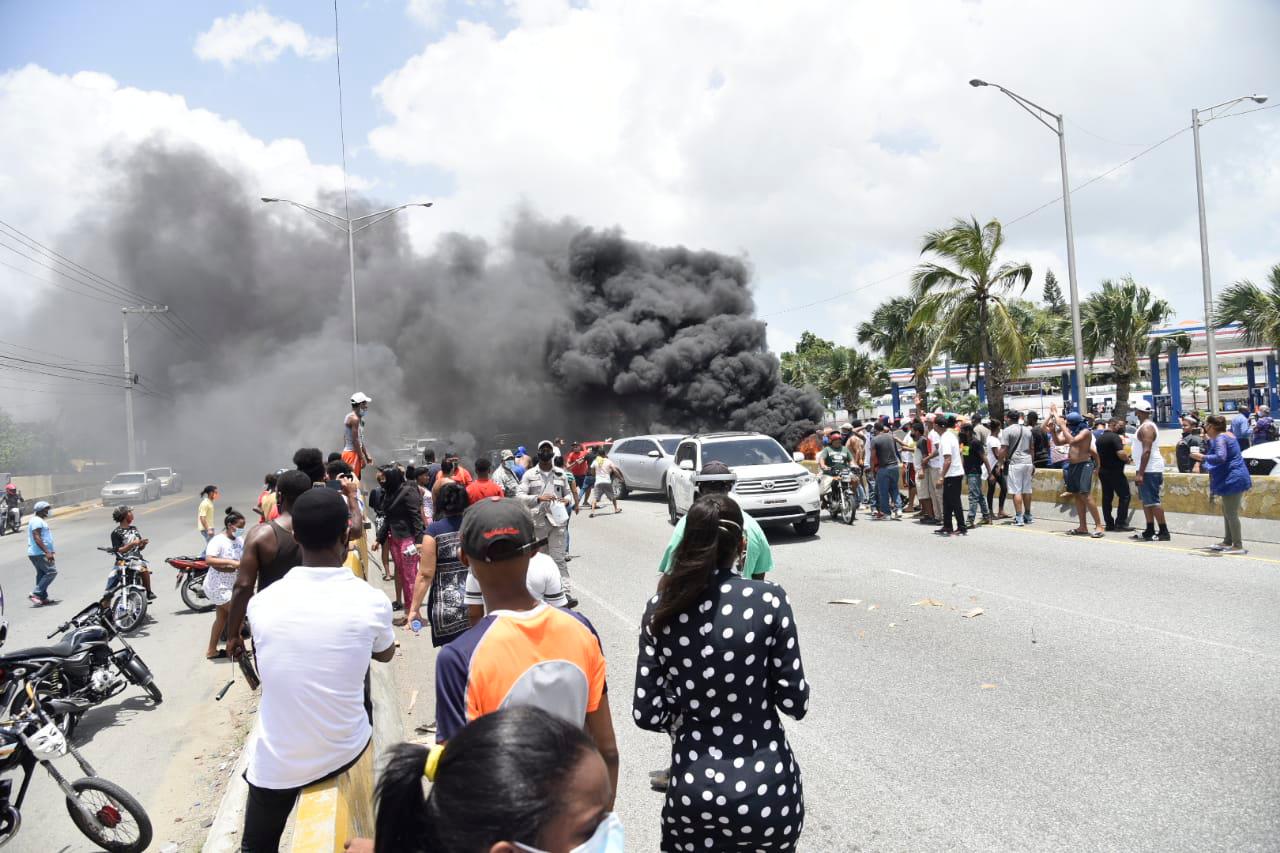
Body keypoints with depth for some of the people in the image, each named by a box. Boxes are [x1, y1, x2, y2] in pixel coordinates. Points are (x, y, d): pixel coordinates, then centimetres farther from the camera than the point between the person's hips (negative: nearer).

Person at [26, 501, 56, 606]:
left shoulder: (40, 520, 21)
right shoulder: (37, 521, -13)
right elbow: (37, 538, -22)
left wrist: (51, 551, 30)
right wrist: (47, 552, -27)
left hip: (37, 553, 11)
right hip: (39, 554, -11)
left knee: (42, 574, 11)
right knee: (51, 571, -13)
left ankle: (43, 598, 14)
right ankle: (35, 594, -14)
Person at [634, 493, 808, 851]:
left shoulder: (661, 608, -6)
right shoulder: (768, 599, -13)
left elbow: (646, 714, -3)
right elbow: (795, 702, -9)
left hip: (692, 791, 1)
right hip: (765, 789, -1)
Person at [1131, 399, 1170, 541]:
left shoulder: (1146, 427, -16)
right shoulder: (1146, 425, 16)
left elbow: (1147, 451, -23)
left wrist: (1140, 473, -25)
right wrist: (1140, 472, 22)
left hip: (1149, 470, -11)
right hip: (1148, 470, 11)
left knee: (1152, 501, -9)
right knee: (1146, 501, 14)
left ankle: (1164, 532, -6)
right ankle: (1150, 531, 20)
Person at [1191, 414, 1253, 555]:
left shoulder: (1220, 438, -18)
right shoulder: (1226, 435, 13)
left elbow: (1221, 457, -30)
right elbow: (1214, 451, 21)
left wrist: (1202, 457, -22)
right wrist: (1208, 441, 14)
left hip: (1232, 479, -11)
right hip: (1233, 479, 11)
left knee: (1231, 513, -7)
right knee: (1228, 512, 19)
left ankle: (1238, 546, -4)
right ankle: (1228, 542, 27)